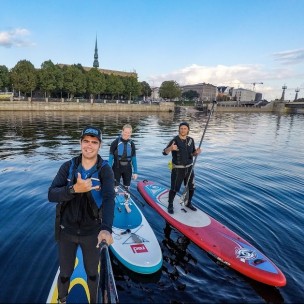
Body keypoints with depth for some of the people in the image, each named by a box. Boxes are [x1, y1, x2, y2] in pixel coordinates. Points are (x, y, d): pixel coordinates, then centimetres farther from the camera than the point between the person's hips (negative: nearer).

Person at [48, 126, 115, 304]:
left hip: (92, 232, -1)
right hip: (67, 231, 2)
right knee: (65, 273, 21)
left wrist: (106, 228, -45)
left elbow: (109, 199, -29)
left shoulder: (105, 170, -15)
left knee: (92, 273, 20)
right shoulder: (68, 167, -8)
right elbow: (52, 195, -16)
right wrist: (74, 189, -35)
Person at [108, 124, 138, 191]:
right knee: (115, 188, 4)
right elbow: (111, 157, -7)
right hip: (117, 168, -3)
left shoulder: (131, 144, -2)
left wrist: (135, 172, 3)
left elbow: (134, 159, 3)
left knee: (127, 188, 15)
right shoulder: (115, 142, -11)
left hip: (127, 169, 3)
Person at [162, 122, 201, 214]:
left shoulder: (191, 140, 1)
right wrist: (170, 148, -39)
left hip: (189, 168, 5)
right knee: (174, 189, 1)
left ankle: (188, 203, 38)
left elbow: (193, 154, 9)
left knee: (191, 188, 15)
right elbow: (164, 152, -19)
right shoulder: (175, 140, -15)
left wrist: (197, 152, -13)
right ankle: (170, 205, 24)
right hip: (177, 169, -5)